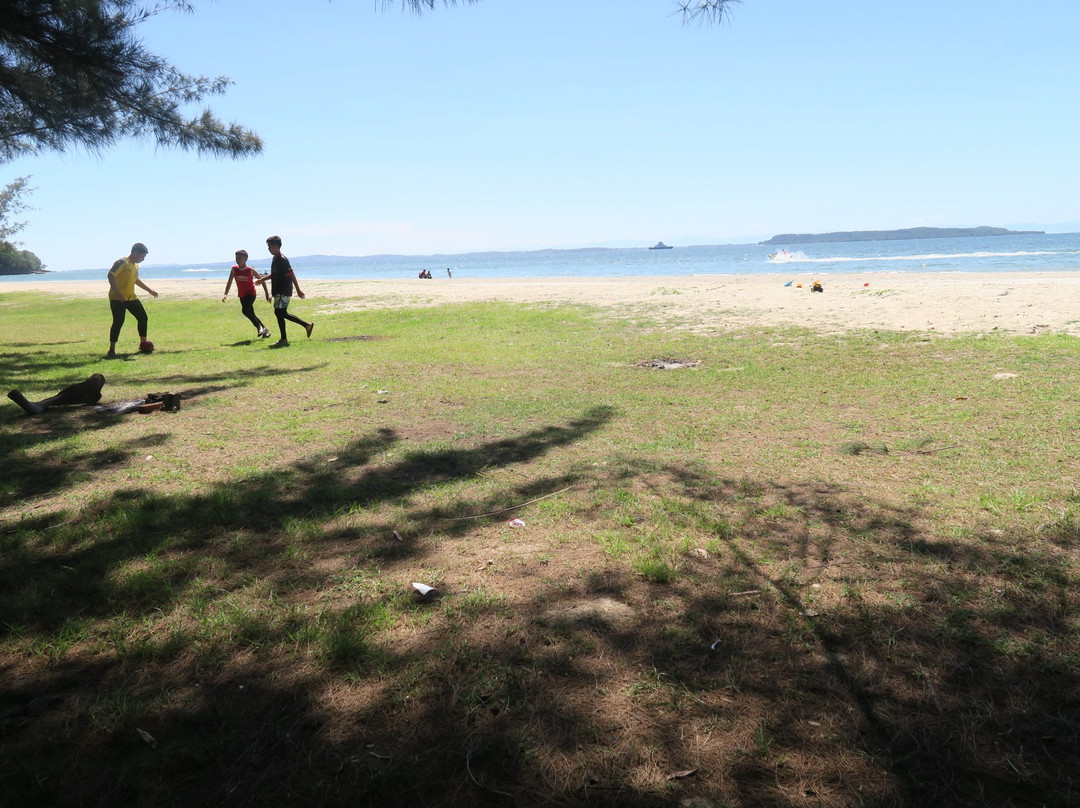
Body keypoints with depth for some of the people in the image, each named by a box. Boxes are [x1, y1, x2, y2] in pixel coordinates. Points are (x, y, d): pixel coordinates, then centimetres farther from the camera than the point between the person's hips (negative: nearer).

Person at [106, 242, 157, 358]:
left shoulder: (135, 266, 14)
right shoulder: (122, 262, -13)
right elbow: (111, 275, -22)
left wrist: (149, 290, 36)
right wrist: (117, 293, -28)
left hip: (131, 297, 9)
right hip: (117, 299, -9)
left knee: (143, 317, 9)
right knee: (118, 322, -13)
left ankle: (143, 342, 25)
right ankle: (112, 350, -7)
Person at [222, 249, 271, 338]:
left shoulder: (250, 270, -13)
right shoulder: (234, 268, -4)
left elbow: (261, 279, -5)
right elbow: (229, 281, -4)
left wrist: (267, 293, -5)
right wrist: (226, 294, -16)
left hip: (251, 294, -5)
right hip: (242, 295, 5)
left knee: (245, 310, -25)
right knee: (251, 313, 9)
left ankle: (259, 327, -11)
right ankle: (264, 330, 20)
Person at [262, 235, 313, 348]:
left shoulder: (282, 260, -16)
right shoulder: (275, 259, 13)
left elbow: (292, 275, -17)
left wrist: (298, 291, -18)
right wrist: (263, 279, 22)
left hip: (284, 291, -10)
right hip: (278, 291, 10)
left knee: (279, 312, -9)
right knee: (282, 313, 13)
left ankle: (283, 339, -3)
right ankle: (307, 325, 21)